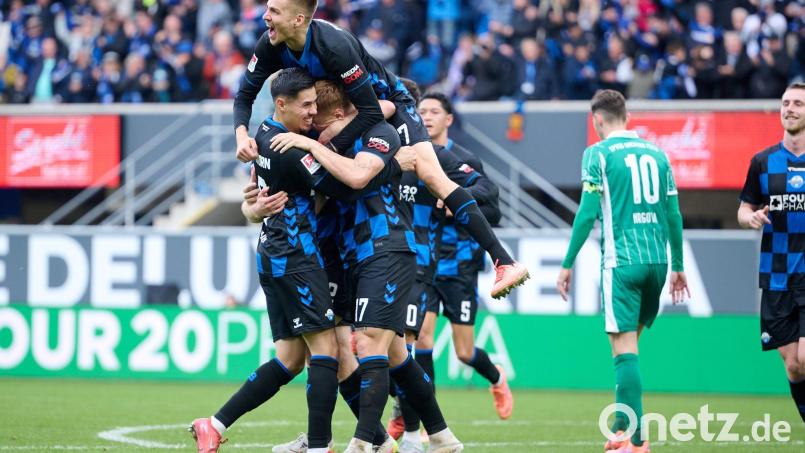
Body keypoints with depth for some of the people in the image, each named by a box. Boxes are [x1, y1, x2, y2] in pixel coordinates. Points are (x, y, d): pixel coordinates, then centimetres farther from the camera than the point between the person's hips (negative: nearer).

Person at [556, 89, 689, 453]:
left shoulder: (598, 154, -2)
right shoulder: (656, 153, 12)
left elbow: (588, 212, -8)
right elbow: (673, 214, 13)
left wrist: (567, 265, -2)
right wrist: (678, 266, 21)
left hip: (621, 262, -5)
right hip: (656, 260, 5)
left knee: (624, 348, -7)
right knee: (630, 341, 18)